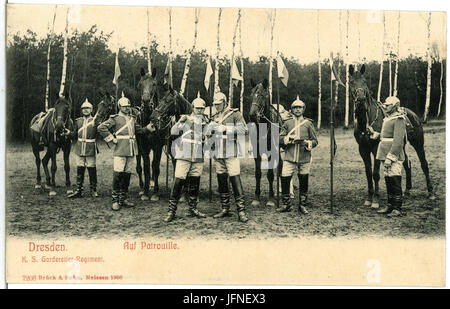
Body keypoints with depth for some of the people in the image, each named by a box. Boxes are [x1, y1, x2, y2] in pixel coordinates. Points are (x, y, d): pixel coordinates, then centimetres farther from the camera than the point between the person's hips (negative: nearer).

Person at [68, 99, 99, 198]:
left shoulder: (95, 121, -2)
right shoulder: (78, 121, 9)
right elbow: (74, 135, 14)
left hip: (90, 150, -3)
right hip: (79, 150, 3)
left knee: (92, 170, 4)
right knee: (79, 170, 8)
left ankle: (93, 190, 17)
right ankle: (78, 190, 16)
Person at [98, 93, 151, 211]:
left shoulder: (132, 118, 16)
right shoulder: (115, 118, -2)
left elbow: (138, 129, 25)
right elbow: (101, 127, -7)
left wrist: (147, 128, 6)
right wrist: (111, 138, -9)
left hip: (131, 151, 6)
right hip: (120, 150, -6)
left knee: (127, 174, 10)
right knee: (118, 174, -7)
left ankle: (123, 199, 20)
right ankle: (115, 200, 1)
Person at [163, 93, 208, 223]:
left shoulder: (205, 122, 10)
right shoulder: (186, 119, -1)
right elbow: (173, 132, -9)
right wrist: (180, 121, -24)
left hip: (198, 158, 4)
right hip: (184, 156, -4)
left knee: (194, 183, 10)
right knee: (178, 182, -7)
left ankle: (193, 208, 23)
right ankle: (171, 211, -1)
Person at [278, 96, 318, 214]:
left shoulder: (308, 123, 7)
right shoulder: (287, 123, 9)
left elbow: (315, 140, 9)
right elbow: (280, 138, 8)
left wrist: (310, 143, -12)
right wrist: (286, 139, -13)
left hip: (304, 158, 0)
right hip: (289, 157, 0)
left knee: (304, 181, 6)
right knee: (285, 179, -4)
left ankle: (302, 205, 20)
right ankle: (285, 204, 12)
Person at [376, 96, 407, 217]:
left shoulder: (399, 120, -12)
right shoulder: (387, 119, 16)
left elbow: (398, 141, -20)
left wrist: (390, 157, -23)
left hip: (394, 157, -9)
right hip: (386, 155, 9)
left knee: (395, 181, -5)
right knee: (388, 180, 13)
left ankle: (397, 209, 2)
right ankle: (390, 205, 23)